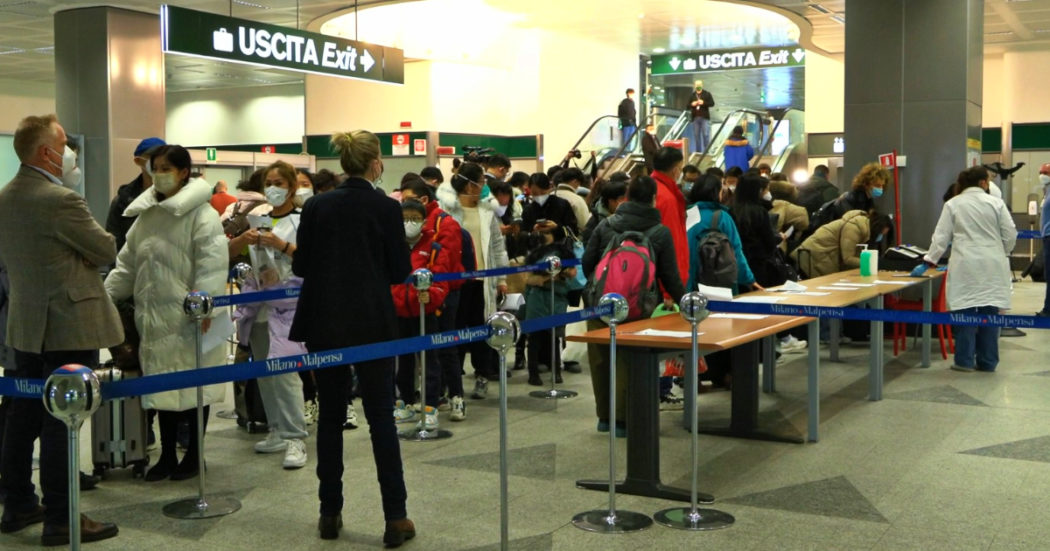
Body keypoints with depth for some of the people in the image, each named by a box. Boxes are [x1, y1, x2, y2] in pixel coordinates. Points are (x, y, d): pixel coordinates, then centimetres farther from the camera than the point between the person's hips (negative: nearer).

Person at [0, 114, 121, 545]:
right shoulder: (60, 201, -19)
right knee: (62, 421, -3)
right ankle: (60, 519, 4)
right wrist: (82, 253, 10)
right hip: (69, 325, -9)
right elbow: (107, 251, -10)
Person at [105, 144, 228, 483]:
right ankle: (167, 455, 23)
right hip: (154, 316, 7)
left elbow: (211, 264, -17)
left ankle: (194, 455, 18)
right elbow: (128, 263, 17)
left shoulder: (201, 214, -10)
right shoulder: (146, 214, 13)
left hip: (188, 316, -7)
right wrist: (104, 295, 9)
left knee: (193, 384, 5)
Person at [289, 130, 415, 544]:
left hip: (324, 323, 3)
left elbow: (300, 267, 5)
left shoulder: (316, 206, 1)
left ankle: (330, 513, 17)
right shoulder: (386, 208, -7)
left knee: (330, 417, 12)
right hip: (372, 324, -2)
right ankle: (395, 517, 4)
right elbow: (400, 272, -3)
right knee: (381, 419, 3)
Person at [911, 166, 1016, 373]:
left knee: (965, 311, 1)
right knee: (989, 312, 5)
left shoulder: (953, 204, 2)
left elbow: (941, 237, 0)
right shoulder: (996, 203, 3)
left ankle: (965, 360, 1)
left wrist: (928, 263, 6)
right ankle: (987, 361, 9)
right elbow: (1010, 235, 3)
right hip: (992, 267, 1)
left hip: (966, 267, -1)